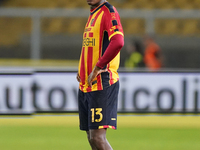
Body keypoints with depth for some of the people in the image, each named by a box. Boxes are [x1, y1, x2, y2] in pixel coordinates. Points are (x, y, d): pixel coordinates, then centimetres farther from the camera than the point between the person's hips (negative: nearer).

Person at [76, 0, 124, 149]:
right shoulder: (93, 14, 20)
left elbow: (118, 42, -26)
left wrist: (97, 68, -21)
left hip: (102, 84, -9)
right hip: (85, 86, 9)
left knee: (97, 137, -15)